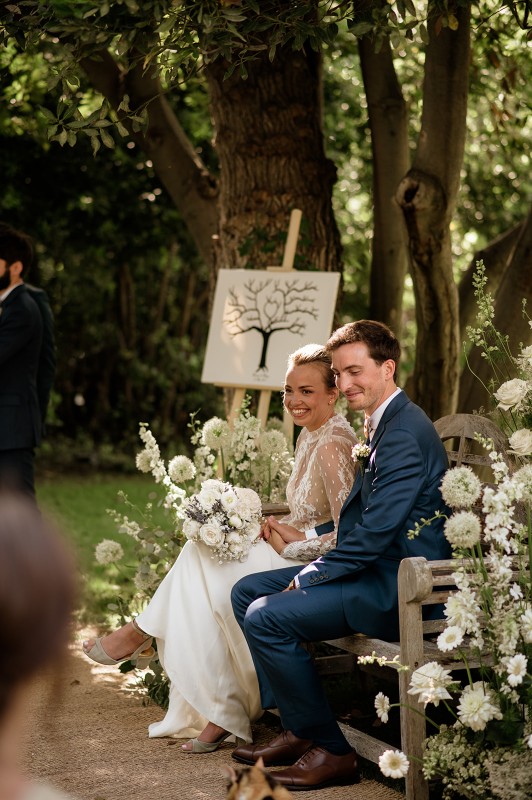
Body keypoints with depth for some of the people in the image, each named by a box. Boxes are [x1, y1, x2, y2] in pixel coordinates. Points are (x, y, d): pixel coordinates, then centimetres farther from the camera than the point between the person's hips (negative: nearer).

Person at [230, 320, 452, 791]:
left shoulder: (405, 433, -19)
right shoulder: (383, 425, 15)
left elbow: (377, 529, -24)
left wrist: (309, 579, -16)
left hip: (402, 585, -11)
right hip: (380, 569, 11)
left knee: (267, 617, -20)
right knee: (247, 591, 10)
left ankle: (332, 751, -7)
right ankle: (297, 729, 13)